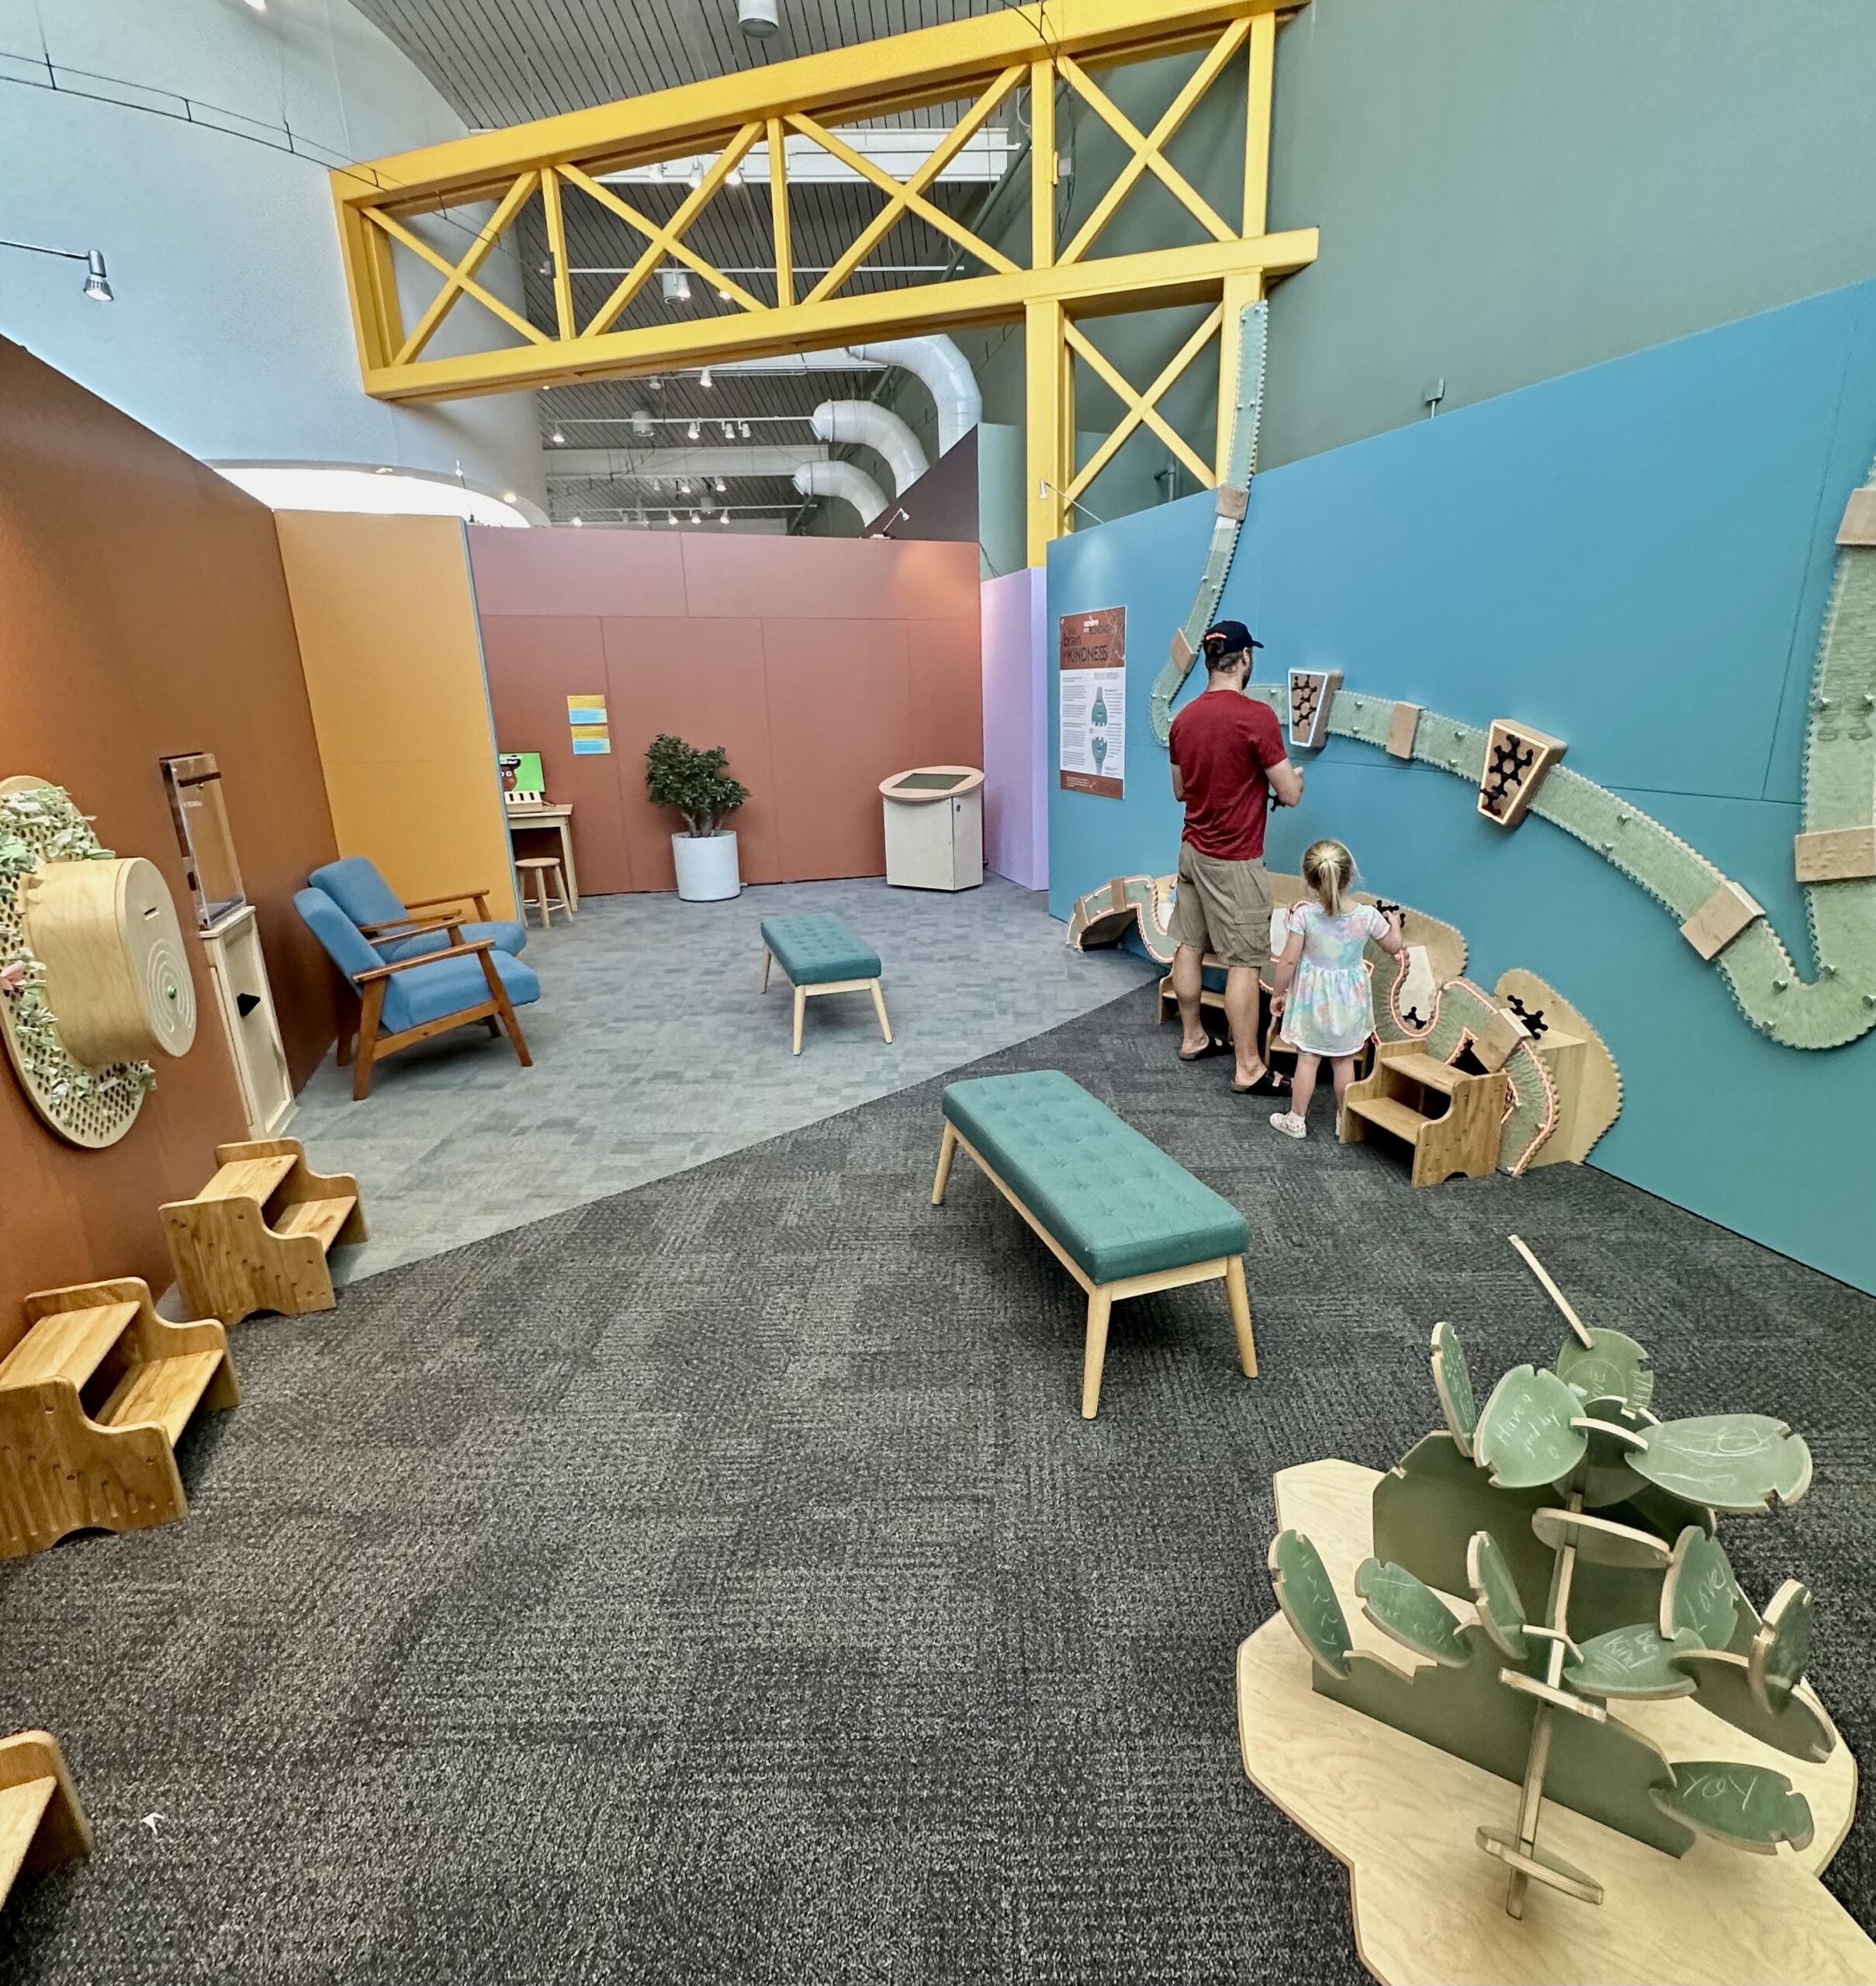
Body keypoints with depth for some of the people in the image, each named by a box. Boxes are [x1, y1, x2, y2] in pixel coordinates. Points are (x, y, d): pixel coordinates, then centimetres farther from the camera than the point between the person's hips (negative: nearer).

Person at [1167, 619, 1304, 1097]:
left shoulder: (1184, 717, 4)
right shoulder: (1257, 716, -18)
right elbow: (1290, 794, -14)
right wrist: (1294, 778, 8)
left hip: (1193, 849, 8)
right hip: (1234, 860, -7)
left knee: (1189, 946, 15)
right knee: (1245, 962, -2)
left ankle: (1192, 1037, 29)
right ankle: (1249, 1069, 4)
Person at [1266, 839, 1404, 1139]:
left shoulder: (1304, 915, -19)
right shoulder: (1368, 917, -13)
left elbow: (1289, 960, -15)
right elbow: (1394, 946, 4)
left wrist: (1278, 992, -1)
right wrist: (1394, 923, 25)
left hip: (1312, 998, -2)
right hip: (1349, 1000, 2)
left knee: (1307, 1059, 9)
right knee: (1344, 1061, 15)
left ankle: (1296, 1120, 18)